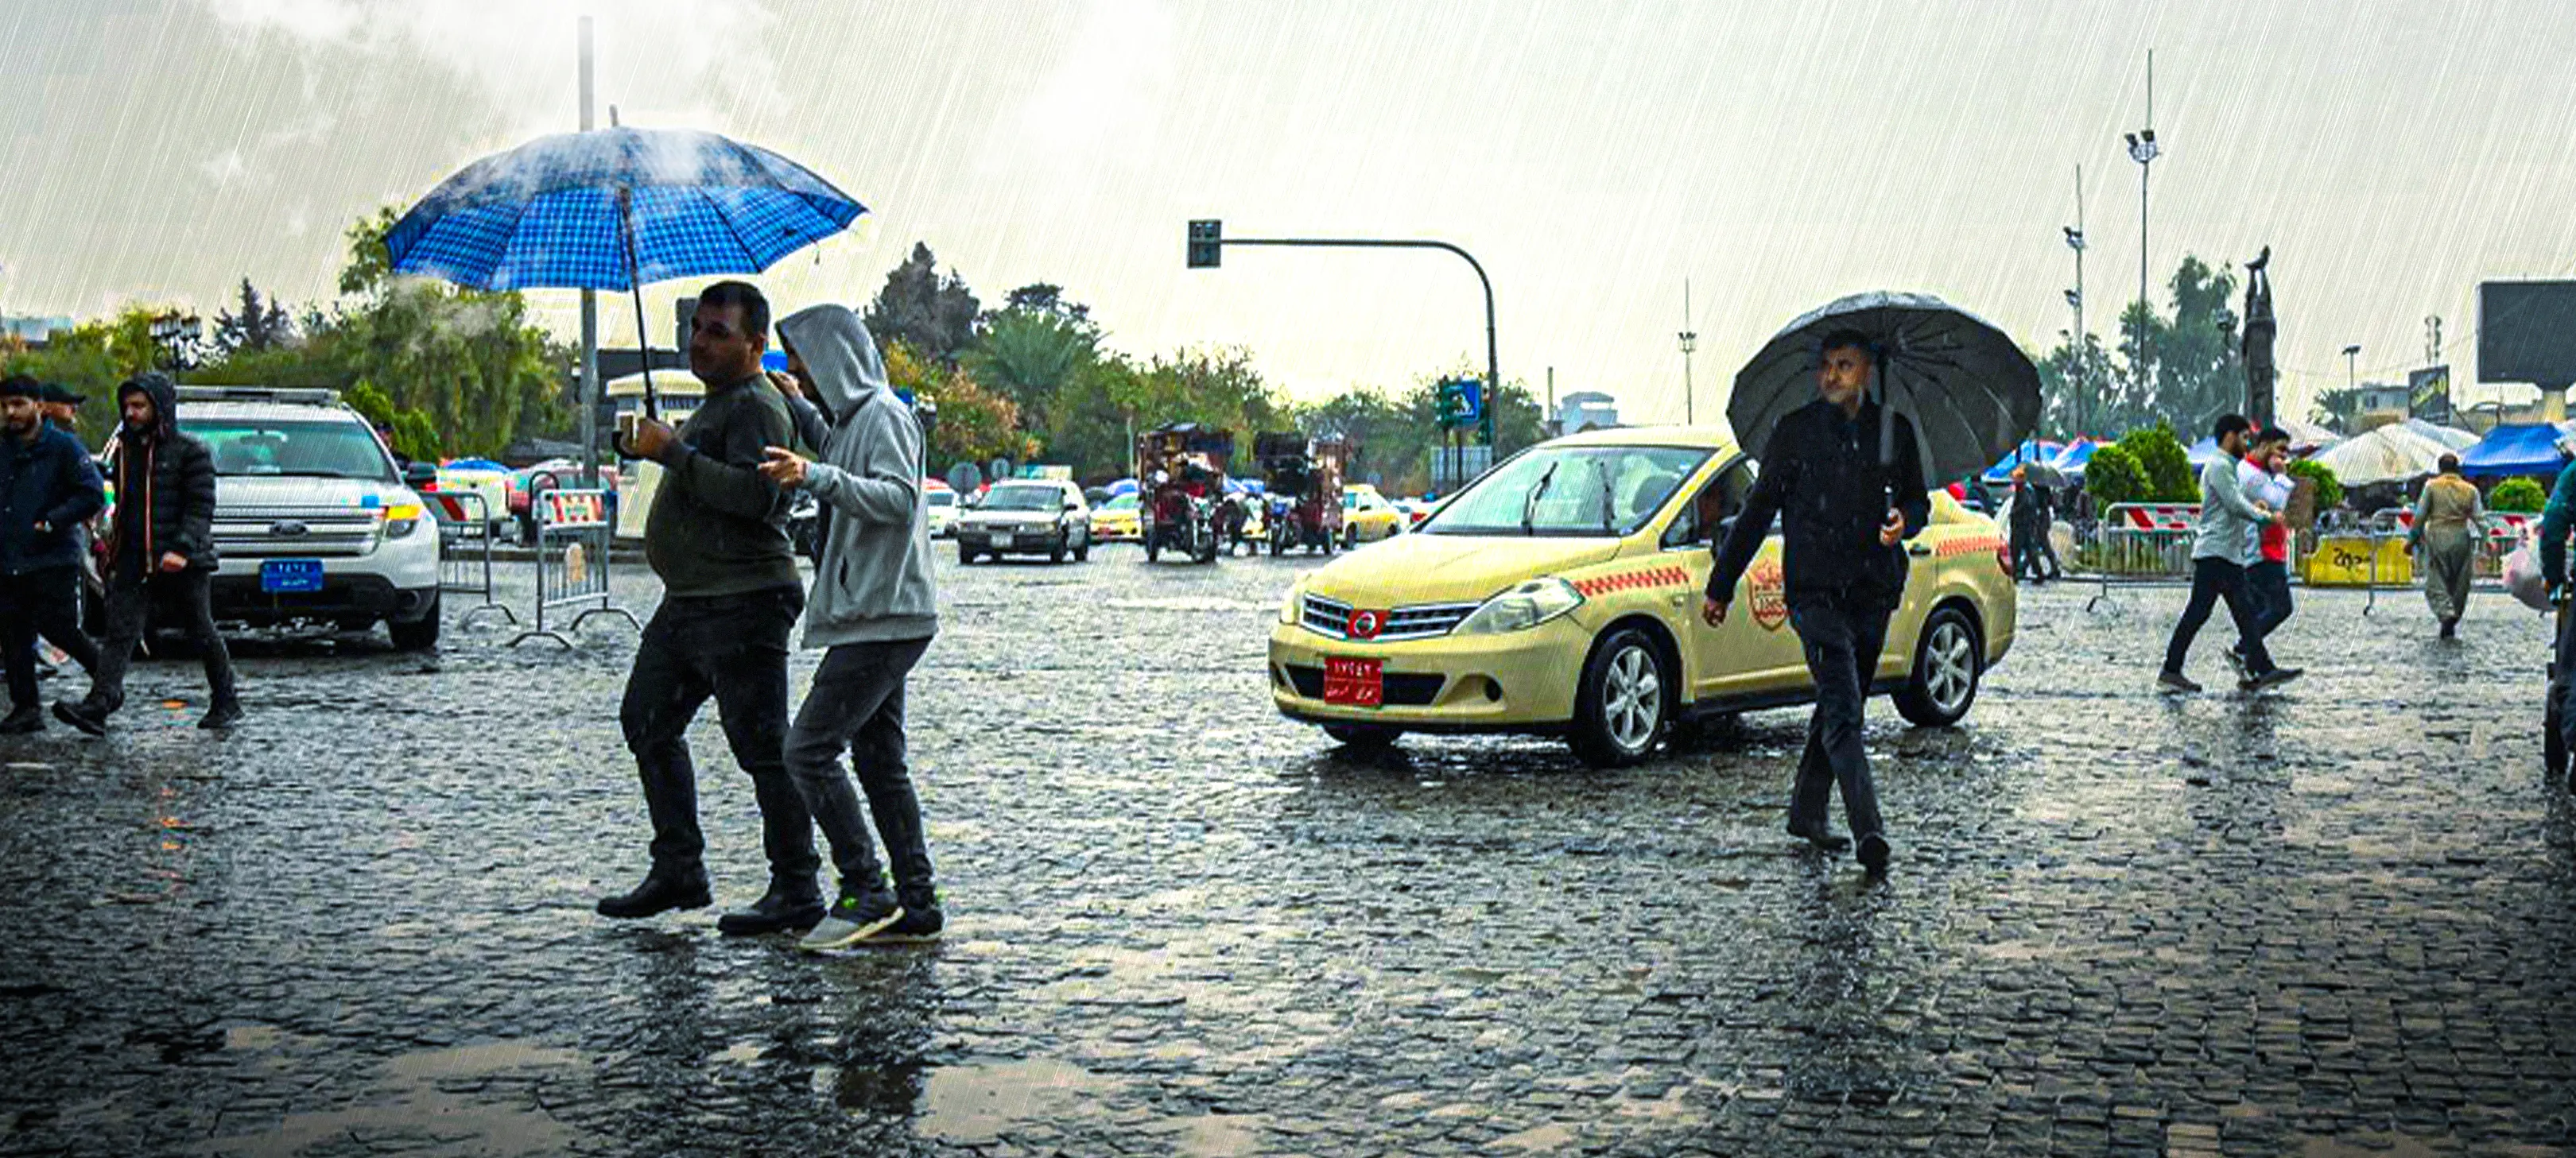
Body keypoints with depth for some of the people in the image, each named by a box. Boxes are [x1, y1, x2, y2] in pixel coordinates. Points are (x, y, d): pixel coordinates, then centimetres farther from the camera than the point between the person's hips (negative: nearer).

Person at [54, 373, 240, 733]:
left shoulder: (190, 451, -5)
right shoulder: (125, 450, 15)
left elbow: (201, 507, -11)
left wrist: (183, 549, -23)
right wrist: (115, 547, 17)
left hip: (182, 565, -5)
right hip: (133, 564, 5)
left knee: (203, 635, 6)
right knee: (118, 634, -9)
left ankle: (227, 703, 21)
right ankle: (98, 705, -19)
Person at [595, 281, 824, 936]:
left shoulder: (756, 406, -12)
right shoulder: (718, 403, 21)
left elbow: (754, 494, -27)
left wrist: (673, 453, -22)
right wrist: (659, 449, 19)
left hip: (742, 604, -11)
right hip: (688, 602, 11)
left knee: (762, 746, -9)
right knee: (647, 722, 14)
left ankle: (796, 890, -3)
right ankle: (678, 871, 20)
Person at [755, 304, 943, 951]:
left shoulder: (884, 417, -11)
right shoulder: (850, 419, 20)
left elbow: (899, 499, -25)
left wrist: (817, 478, -36)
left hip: (883, 618, -10)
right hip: (873, 617, 10)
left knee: (809, 751, -13)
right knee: (879, 762, 10)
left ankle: (866, 895, -10)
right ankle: (916, 907, 12)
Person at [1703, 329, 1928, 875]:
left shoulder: (1895, 431, 10)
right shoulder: (1796, 431, 3)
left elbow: (1917, 500, 20)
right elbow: (1758, 510, 8)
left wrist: (1905, 518, -6)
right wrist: (1721, 585, 9)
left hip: (1873, 593, 4)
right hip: (1814, 591, -4)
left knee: (1839, 707, 13)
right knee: (1842, 710, -16)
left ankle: (1807, 812, 30)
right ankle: (1868, 831, -25)